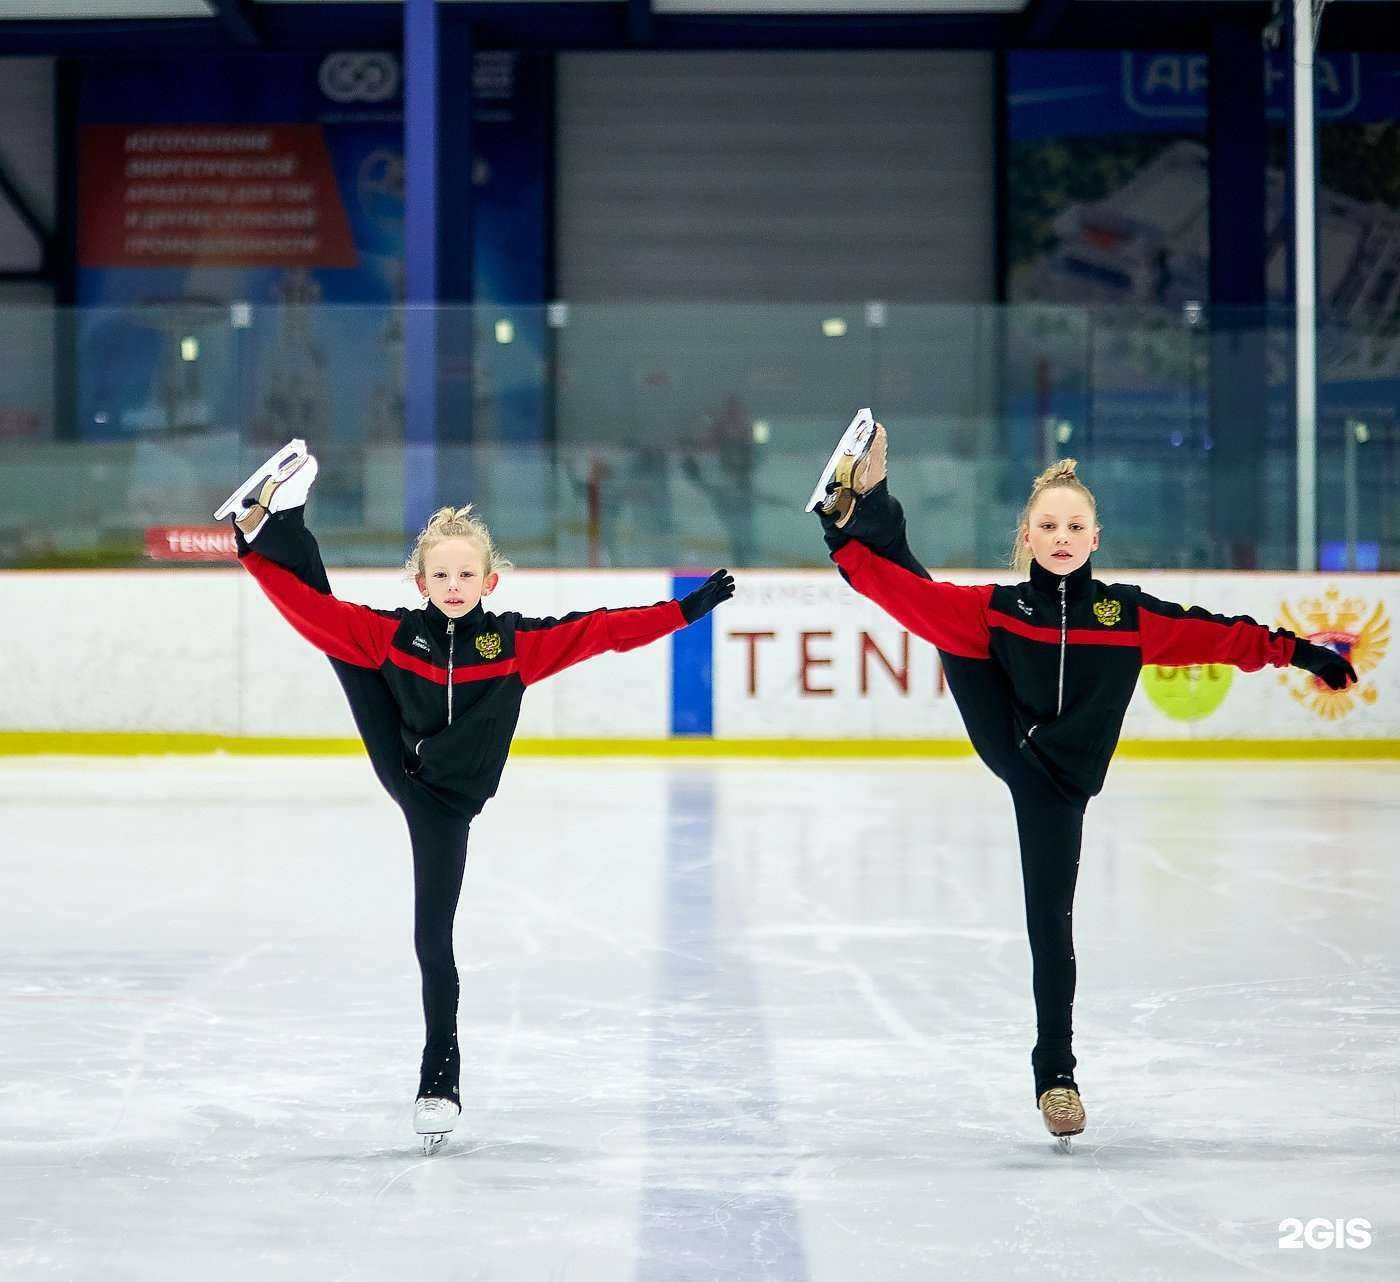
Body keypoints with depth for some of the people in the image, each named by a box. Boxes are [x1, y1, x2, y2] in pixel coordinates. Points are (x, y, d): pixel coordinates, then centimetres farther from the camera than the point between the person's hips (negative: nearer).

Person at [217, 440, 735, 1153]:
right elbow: (310, 608, -10)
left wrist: (688, 609, -17)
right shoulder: (394, 634, -9)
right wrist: (255, 552, -18)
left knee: (433, 938, -1)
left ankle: (440, 1080, 8)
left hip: (447, 806, -1)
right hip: (399, 772, 1)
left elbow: (606, 631, -13)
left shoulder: (515, 642, -11)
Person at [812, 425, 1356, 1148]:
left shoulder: (1129, 614, 1)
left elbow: (1219, 635, 3)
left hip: (1059, 788, 0)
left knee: (1052, 924, 0)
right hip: (1009, 757, 0)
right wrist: (846, 537, -14)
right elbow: (907, 596, -6)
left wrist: (1296, 652, 0)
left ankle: (1056, 1072, 13)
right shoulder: (995, 610, -1)